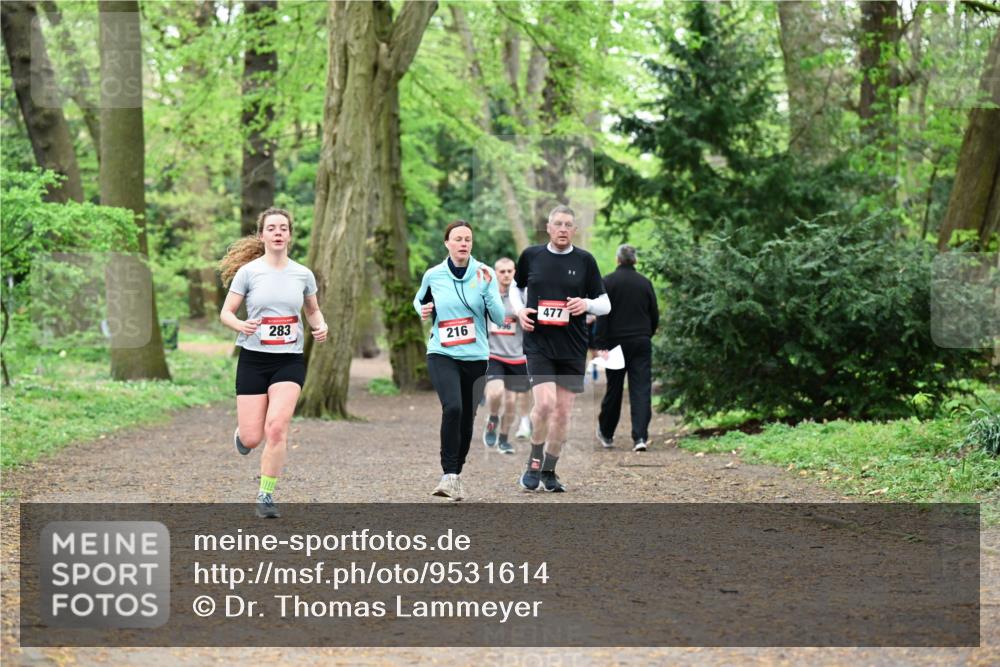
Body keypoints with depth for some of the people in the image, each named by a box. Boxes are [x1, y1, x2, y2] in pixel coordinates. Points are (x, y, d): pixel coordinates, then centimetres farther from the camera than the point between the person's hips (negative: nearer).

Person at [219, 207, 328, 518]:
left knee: (277, 427, -18)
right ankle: (241, 433, 36)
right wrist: (241, 325, -21)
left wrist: (320, 326, -2)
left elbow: (313, 310, 20)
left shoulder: (303, 274, 4)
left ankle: (266, 494, -4)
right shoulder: (248, 271, -3)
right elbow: (226, 312, 0)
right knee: (252, 438, -4)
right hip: (253, 360, -1)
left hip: (289, 361, 1)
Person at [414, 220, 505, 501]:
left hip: (476, 357, 2)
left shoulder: (484, 274, -1)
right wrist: (423, 311, -2)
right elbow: (419, 301, 21)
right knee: (452, 407, -25)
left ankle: (456, 474, 27)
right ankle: (449, 474, -21)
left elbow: (499, 318, -5)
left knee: (467, 420, 7)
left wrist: (487, 290, -20)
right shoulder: (433, 276, 0)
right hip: (442, 355, -2)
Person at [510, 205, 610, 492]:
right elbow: (516, 288, 20)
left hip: (573, 348, 2)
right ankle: (533, 464, 2)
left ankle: (549, 471, 19)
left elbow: (605, 304, 7)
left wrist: (586, 303, -15)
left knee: (563, 412, 4)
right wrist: (519, 310, 1)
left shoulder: (585, 260, 3)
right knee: (545, 403, -19)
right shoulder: (531, 255, 4)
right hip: (538, 343, -2)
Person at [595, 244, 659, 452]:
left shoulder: (608, 282, -5)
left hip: (616, 342, -1)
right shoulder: (645, 283, 4)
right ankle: (640, 436, -14)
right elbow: (655, 316, 9)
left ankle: (606, 433, 25)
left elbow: (602, 315, -11)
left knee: (614, 389, 11)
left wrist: (602, 344, -9)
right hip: (642, 343, 1)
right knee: (641, 389, -3)